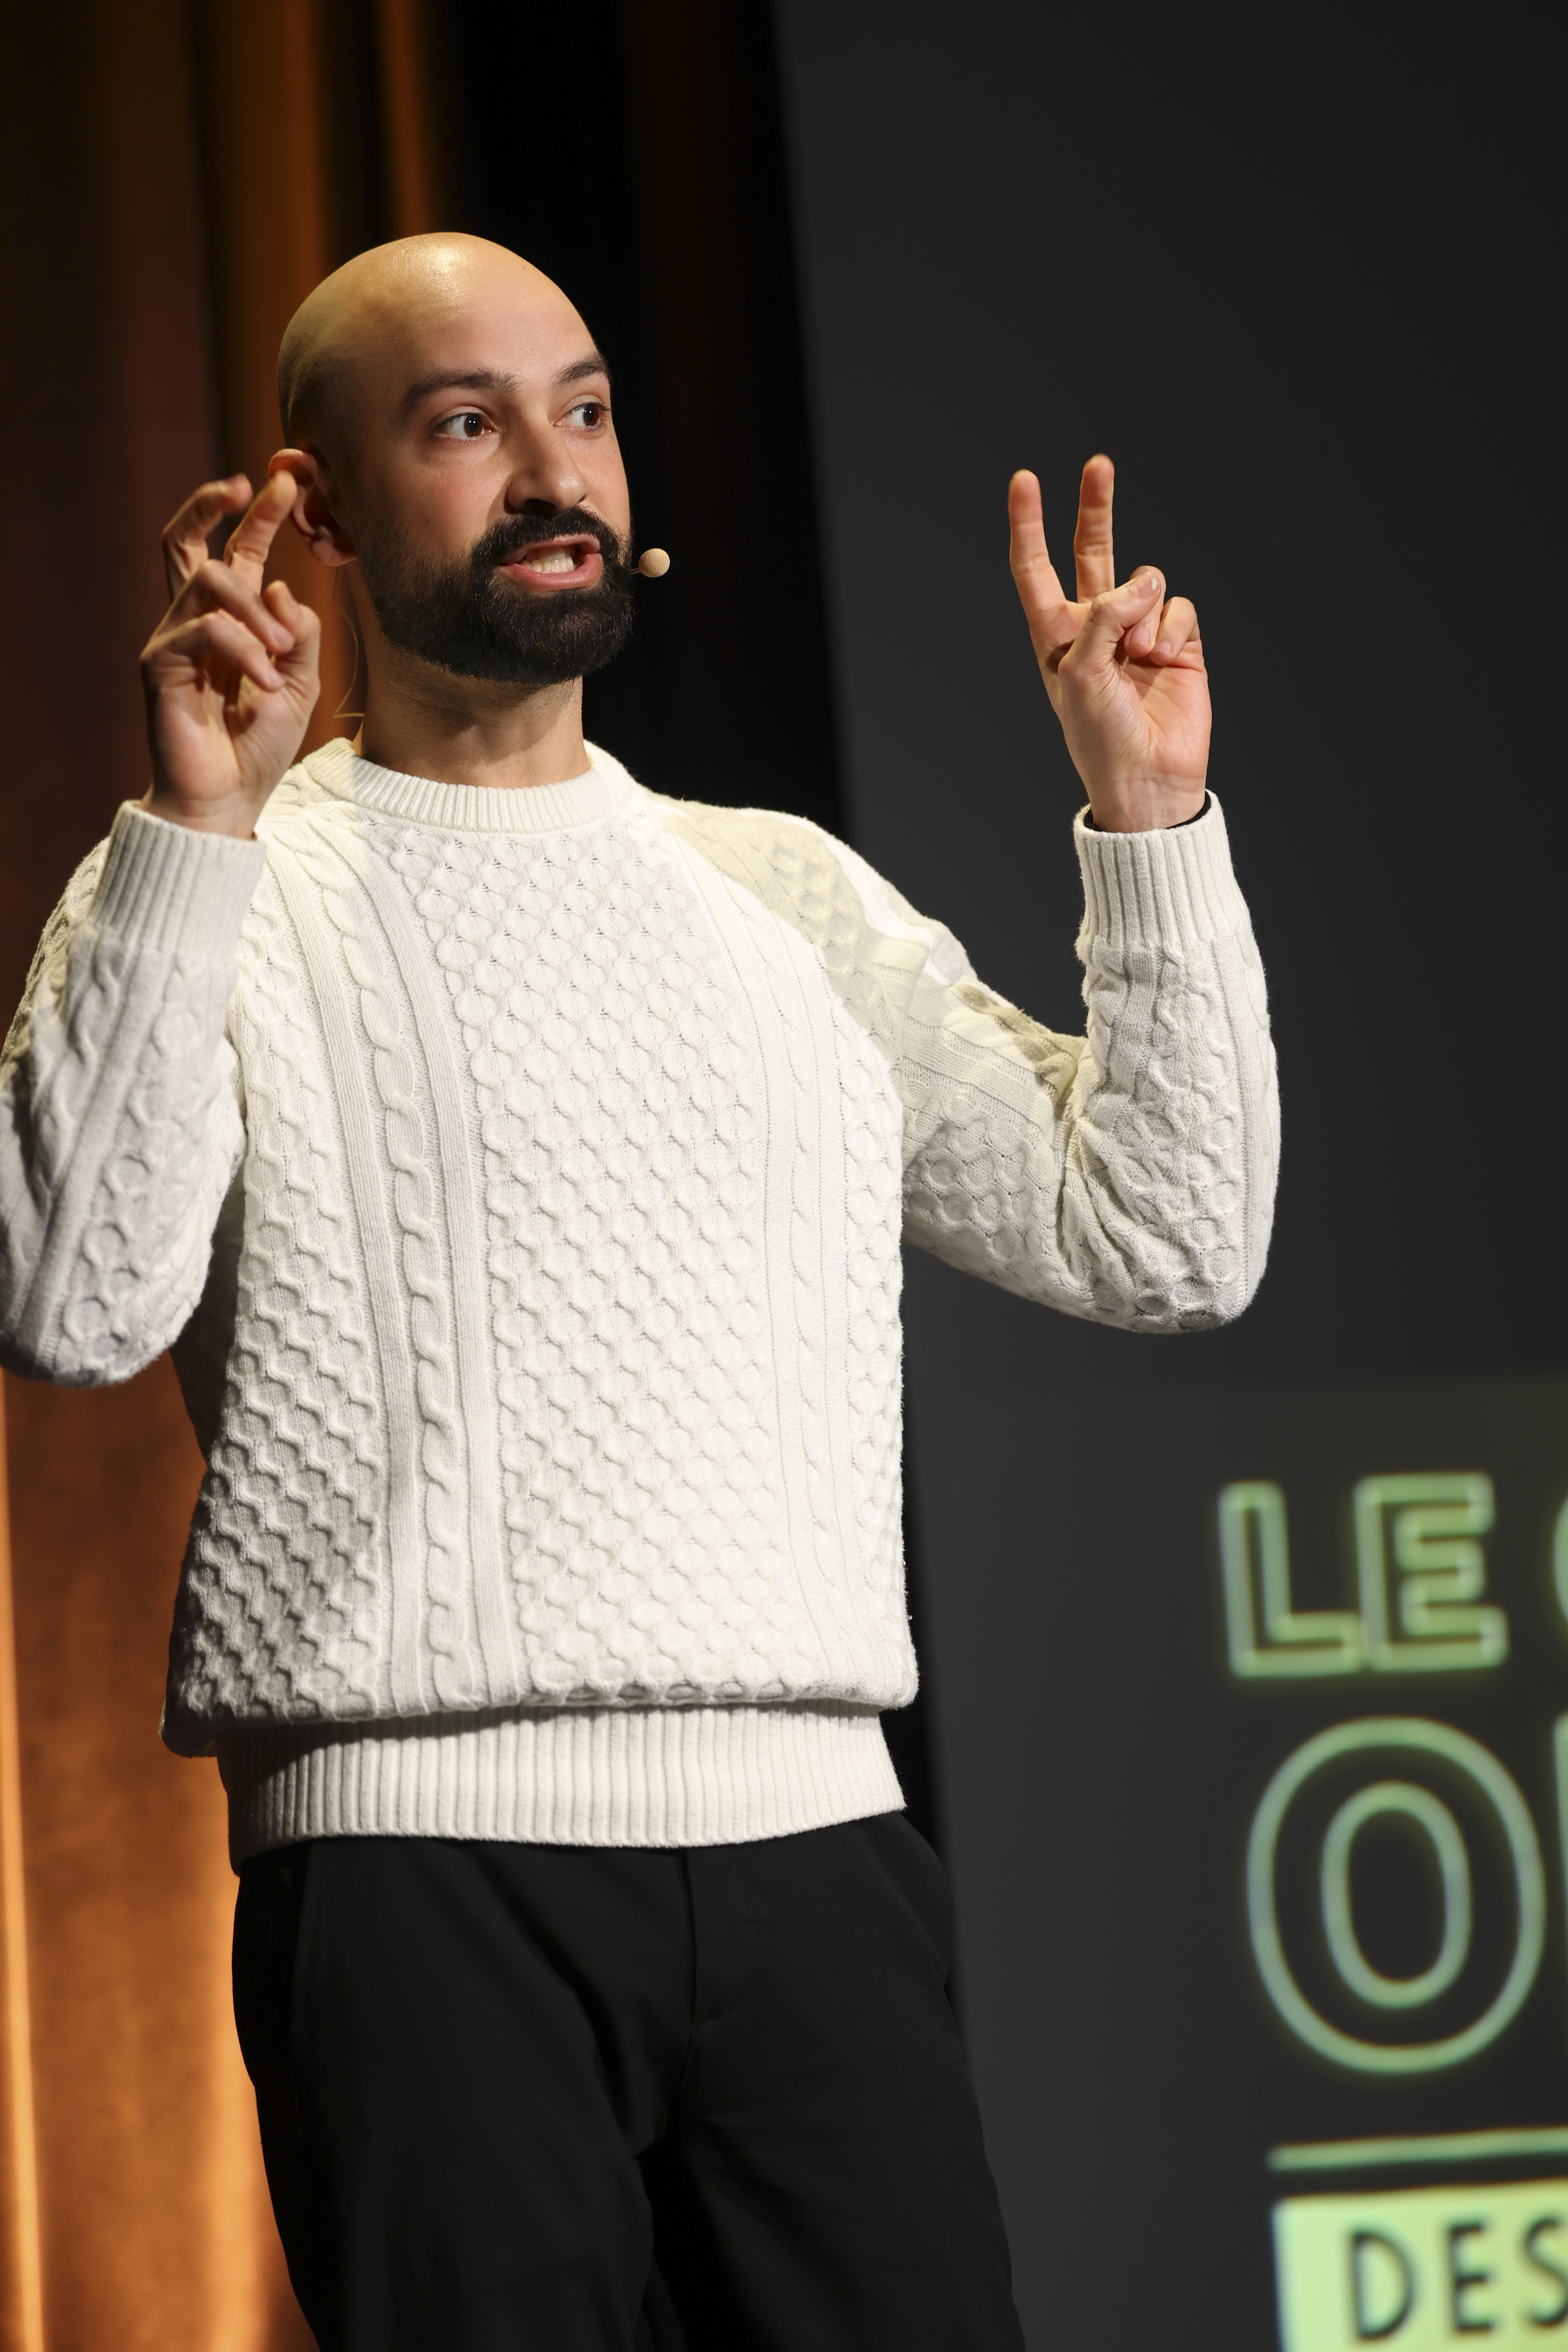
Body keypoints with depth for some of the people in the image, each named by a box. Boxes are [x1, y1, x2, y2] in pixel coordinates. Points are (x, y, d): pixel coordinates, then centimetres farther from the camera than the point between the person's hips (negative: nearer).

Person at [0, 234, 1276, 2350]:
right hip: (425, 1856, -4)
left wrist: (1149, 814, 7)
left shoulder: (793, 896, 19)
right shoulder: (220, 899, 6)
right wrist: (196, 829, -16)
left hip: (815, 1847, 4)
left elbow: (1166, 1246, 15)